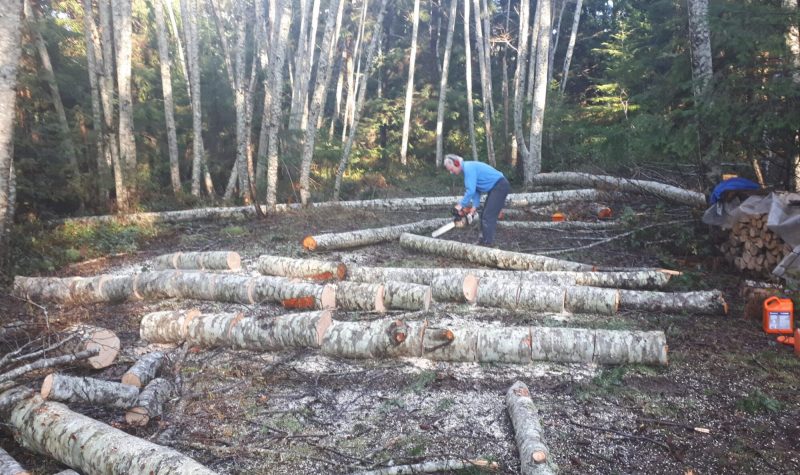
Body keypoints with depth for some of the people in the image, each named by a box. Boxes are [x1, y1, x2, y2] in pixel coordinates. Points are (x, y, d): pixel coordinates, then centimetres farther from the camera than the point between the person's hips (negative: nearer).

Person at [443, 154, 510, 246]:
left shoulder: (468, 168, -19)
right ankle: (483, 241, 18)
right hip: (495, 188, 10)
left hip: (500, 186, -10)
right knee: (485, 215, 12)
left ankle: (488, 243, -11)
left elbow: (471, 190, -25)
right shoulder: (467, 170, 12)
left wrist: (461, 205, -15)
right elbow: (476, 190, 13)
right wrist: (474, 206, 4)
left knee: (488, 216, -12)